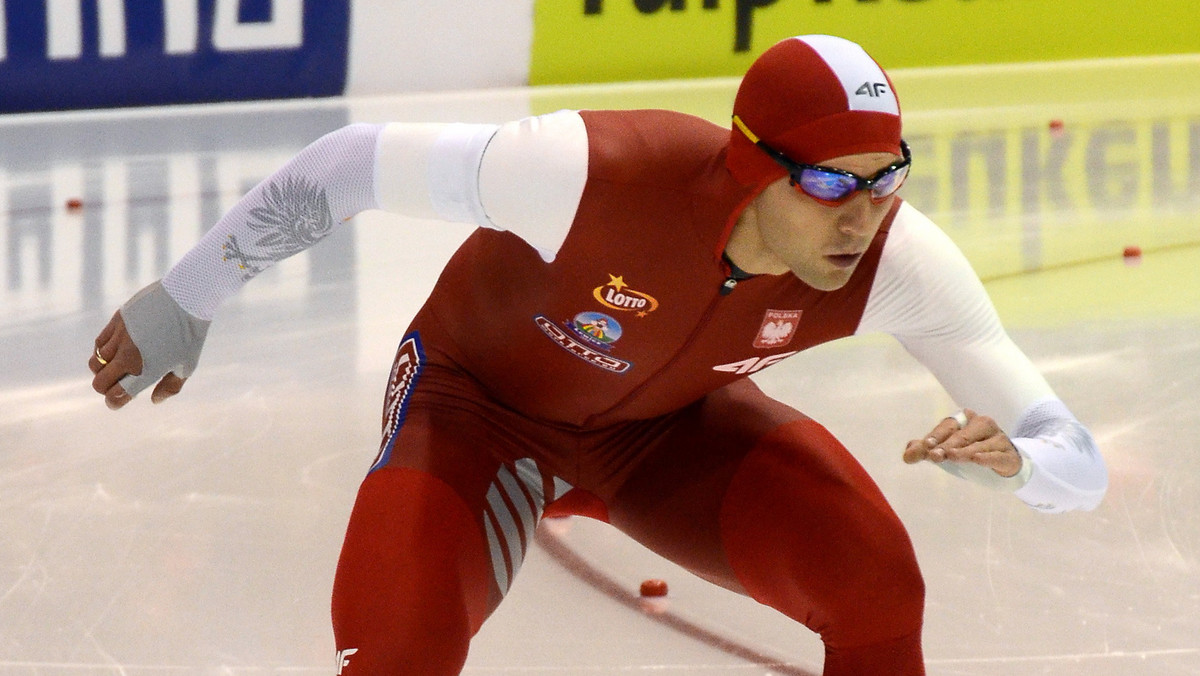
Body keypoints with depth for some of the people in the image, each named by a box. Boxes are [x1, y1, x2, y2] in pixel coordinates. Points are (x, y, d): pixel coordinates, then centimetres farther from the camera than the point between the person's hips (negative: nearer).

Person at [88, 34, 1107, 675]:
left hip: (670, 426, 3)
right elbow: (356, 163, -27)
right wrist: (182, 303, -17)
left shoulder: (896, 260, -29)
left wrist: (1013, 462, -51)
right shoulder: (595, 172, -41)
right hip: (482, 397, -3)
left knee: (872, 582, -19)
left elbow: (1077, 466, -26)